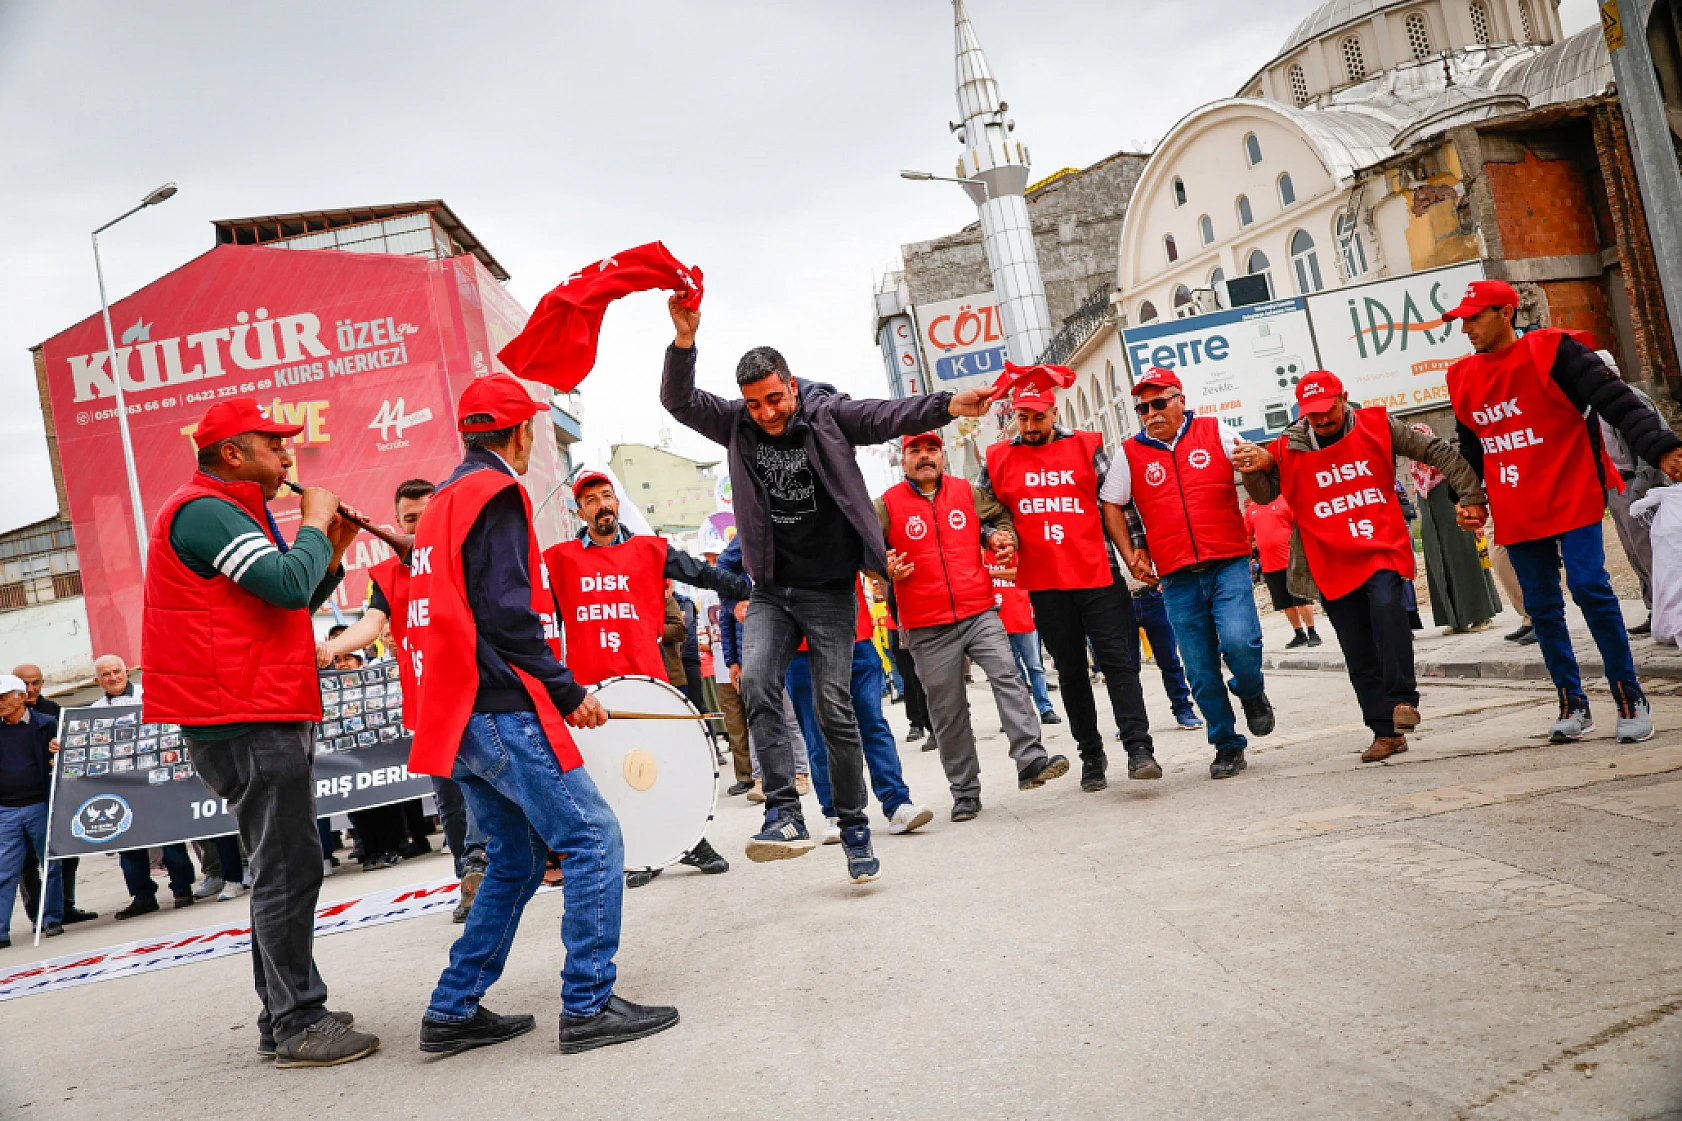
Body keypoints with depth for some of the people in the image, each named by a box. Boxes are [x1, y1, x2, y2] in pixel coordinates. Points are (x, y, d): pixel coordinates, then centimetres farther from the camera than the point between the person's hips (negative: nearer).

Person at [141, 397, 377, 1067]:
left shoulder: (233, 512, 22)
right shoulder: (205, 510, -12)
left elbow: (285, 607, 23)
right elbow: (289, 586, -24)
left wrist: (332, 555, 11)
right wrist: (314, 524, -7)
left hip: (264, 717, 11)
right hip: (247, 720, -11)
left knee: (282, 870, 14)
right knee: (288, 870, -8)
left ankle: (284, 1017, 22)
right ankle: (298, 1026, -1)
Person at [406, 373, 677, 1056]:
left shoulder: (444, 502, 22)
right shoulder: (495, 492, -8)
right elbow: (504, 612, -19)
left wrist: (552, 689, 20)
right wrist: (568, 691, -12)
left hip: (459, 715, 10)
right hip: (500, 711, -10)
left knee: (517, 858, 16)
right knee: (593, 838, -7)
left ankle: (454, 1012, 19)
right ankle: (589, 1006, -5)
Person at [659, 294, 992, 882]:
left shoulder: (826, 413, -5)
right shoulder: (737, 424, 2)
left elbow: (888, 416, -18)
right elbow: (678, 400, -8)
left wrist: (949, 405, -37)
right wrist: (685, 338, -26)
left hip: (830, 590, -2)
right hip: (772, 591, 2)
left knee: (834, 706, -2)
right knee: (757, 681, -21)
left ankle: (854, 827, 12)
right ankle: (785, 814, -18)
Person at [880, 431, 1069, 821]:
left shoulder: (968, 492, 11)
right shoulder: (888, 504, 3)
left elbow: (998, 514, 27)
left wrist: (998, 535, 5)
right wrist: (886, 566, -9)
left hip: (980, 613, 2)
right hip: (927, 628, -2)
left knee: (1007, 676, -18)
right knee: (948, 711, 3)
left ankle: (1031, 760, -19)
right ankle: (964, 792, 12)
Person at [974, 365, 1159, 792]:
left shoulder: (1086, 447, 3)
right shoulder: (999, 459, 6)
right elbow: (981, 509, 15)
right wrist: (1000, 533, -5)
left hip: (1097, 573, -2)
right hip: (1044, 581, 2)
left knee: (1116, 659, -6)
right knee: (1070, 670, 10)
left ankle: (1139, 749, -6)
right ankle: (1091, 756, 20)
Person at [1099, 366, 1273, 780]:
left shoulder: (1216, 433, 6)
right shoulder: (1129, 452, 7)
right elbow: (1110, 506, 13)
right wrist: (1131, 556, 6)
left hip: (1229, 563, -1)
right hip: (1177, 576, 2)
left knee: (1239, 640, -22)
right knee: (1200, 670, 3)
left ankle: (1252, 693, 11)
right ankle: (1227, 746, 19)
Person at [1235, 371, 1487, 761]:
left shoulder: (1376, 425, 2)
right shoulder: (1288, 448, 3)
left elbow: (1436, 451, 6)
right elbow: (1264, 495, -3)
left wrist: (1471, 495, 1)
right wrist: (1255, 469, -24)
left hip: (1383, 549, -2)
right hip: (1333, 563, 2)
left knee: (1387, 607, -32)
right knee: (1359, 656, 4)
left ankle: (1403, 699, -22)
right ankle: (1387, 733, 14)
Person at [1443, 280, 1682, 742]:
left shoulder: (1552, 351, -9)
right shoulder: (1463, 378, 8)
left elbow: (1615, 400, -15)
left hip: (1570, 499, -5)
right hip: (1516, 514, 6)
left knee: (1590, 587, -10)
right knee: (1542, 605, 7)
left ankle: (1630, 699, 4)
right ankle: (1573, 705, 17)